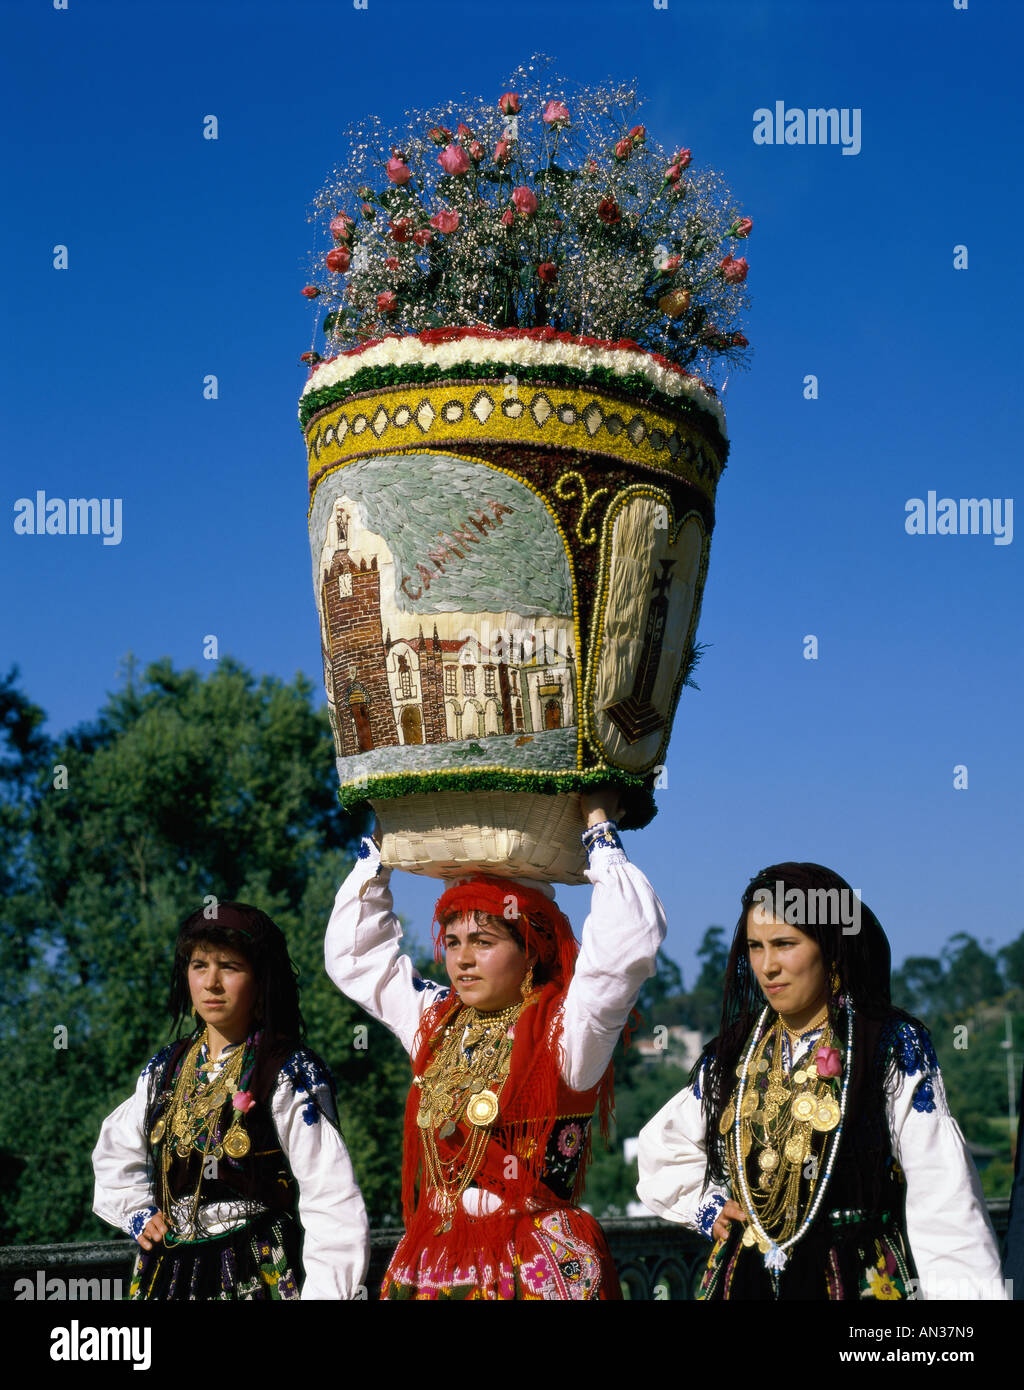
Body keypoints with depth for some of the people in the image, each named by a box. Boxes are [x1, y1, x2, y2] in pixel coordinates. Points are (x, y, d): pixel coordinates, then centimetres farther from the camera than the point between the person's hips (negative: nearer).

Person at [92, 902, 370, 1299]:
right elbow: (114, 1155, 23)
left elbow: (332, 1206, -16)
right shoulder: (166, 1069, 6)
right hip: (165, 1274, 5)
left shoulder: (291, 1076, -11)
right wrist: (139, 1215, 8)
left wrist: (326, 1291, -24)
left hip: (258, 1275, -5)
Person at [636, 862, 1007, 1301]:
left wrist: (967, 1292, -21)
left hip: (864, 1279, -4)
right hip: (743, 1279, 4)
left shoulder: (897, 1049, -7)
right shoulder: (729, 1057, 6)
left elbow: (945, 1209, -12)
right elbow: (660, 1150, 22)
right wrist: (707, 1207, 7)